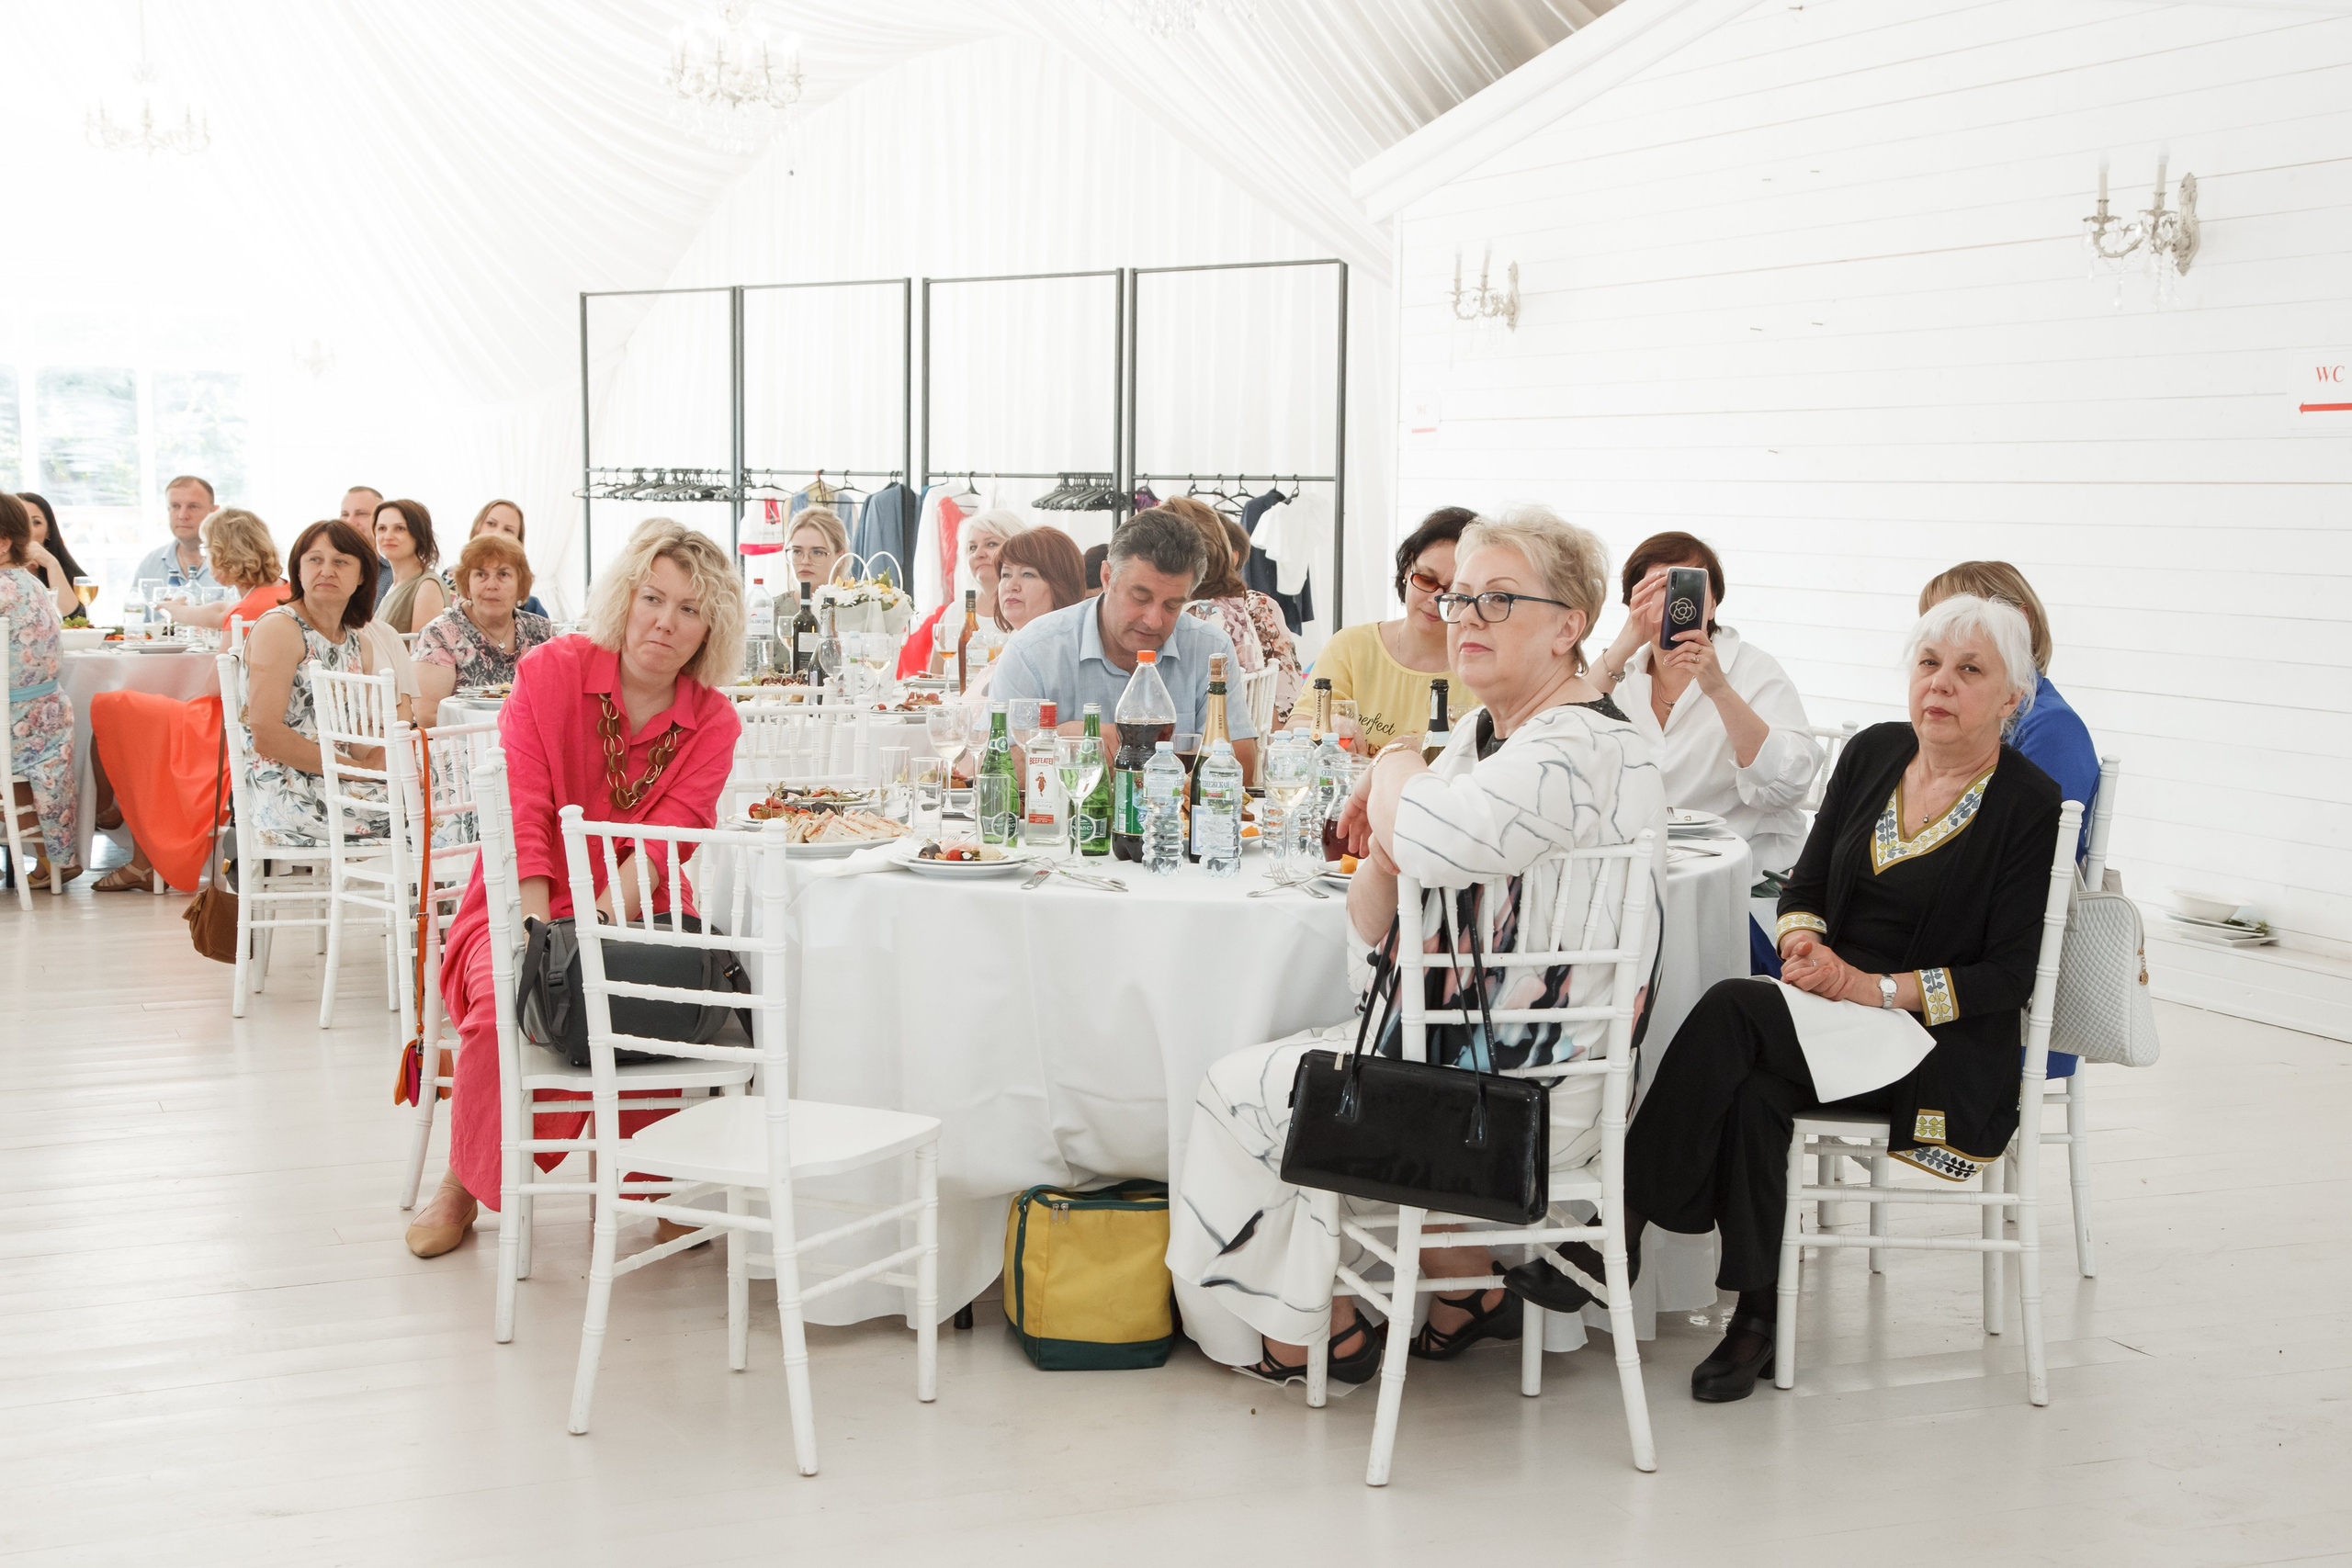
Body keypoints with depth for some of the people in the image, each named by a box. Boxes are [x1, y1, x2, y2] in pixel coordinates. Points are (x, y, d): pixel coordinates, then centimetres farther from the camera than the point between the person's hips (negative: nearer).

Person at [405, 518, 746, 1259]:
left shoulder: (712, 723, 0)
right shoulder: (550, 672, -6)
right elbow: (522, 820, -13)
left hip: (639, 917, 2)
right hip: (526, 909, -1)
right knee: (507, 1005, -31)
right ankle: (464, 1183, -3)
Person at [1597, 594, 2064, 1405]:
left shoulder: (2028, 805, -6)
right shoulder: (1872, 754, 10)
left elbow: (2007, 977, -9)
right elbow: (1806, 883, 14)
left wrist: (1874, 988, -19)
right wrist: (1805, 945, -10)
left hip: (1947, 1044, -5)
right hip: (1831, 1011, 5)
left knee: (1733, 1011, -29)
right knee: (1751, 1090, -31)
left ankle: (1623, 1226, -20)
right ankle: (1757, 1318, -19)